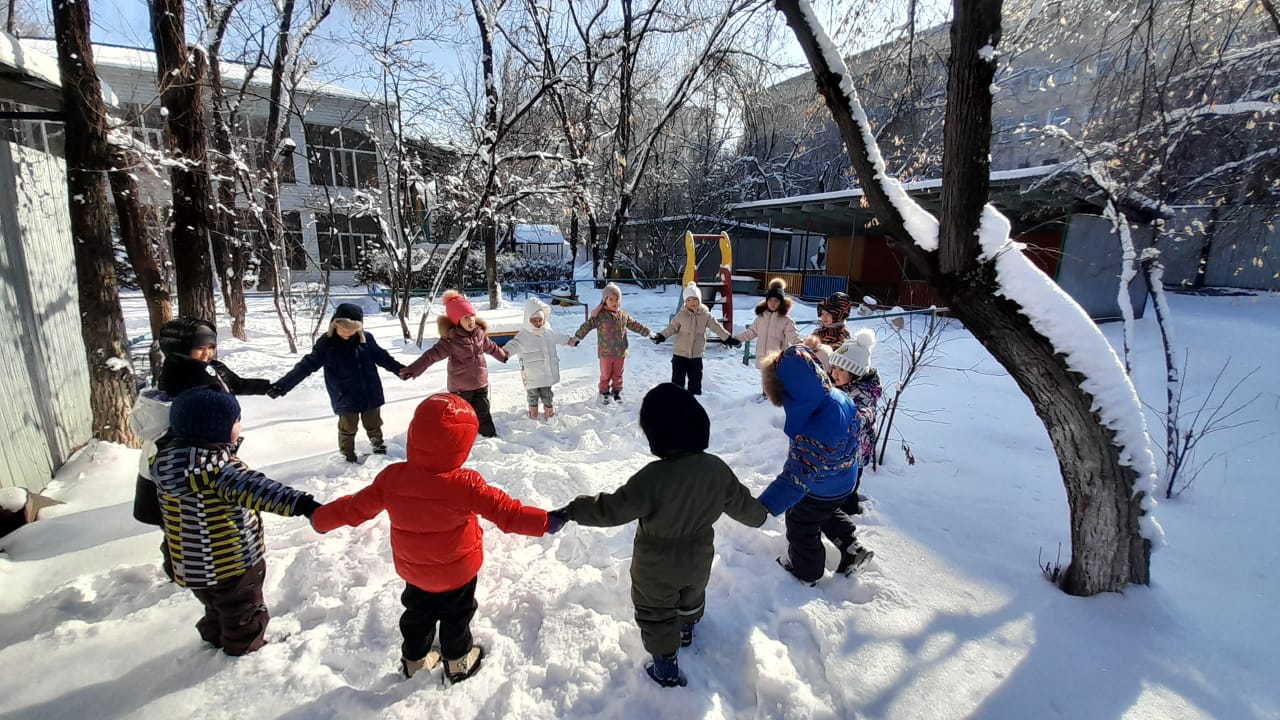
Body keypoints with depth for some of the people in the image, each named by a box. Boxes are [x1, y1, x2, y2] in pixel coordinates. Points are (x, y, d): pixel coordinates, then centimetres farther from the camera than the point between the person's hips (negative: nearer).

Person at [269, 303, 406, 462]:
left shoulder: (366, 338, -7)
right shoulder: (326, 343, -12)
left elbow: (382, 357, 6)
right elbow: (307, 365, -12)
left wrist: (400, 369, 2)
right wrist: (284, 384, -20)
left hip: (371, 394, 2)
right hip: (345, 399, -2)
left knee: (373, 425, 19)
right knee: (348, 429, 13)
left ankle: (379, 449, 41)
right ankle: (348, 457, 33)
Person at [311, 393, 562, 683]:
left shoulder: (391, 477, -22)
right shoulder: (466, 484, -33)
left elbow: (357, 506, -7)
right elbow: (504, 511, -31)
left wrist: (321, 518, 12)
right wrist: (546, 521, -25)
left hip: (414, 570, 4)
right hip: (457, 571, -3)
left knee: (417, 613, 28)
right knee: (456, 615, 22)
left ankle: (414, 659, 48)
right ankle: (458, 662, 40)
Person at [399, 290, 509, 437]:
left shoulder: (479, 332, -2)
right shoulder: (451, 338, -21)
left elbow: (490, 346, 17)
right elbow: (433, 354, -26)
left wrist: (503, 355, 33)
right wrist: (414, 369, -36)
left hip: (481, 382, 5)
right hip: (461, 386, -5)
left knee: (483, 412, 19)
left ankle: (490, 435, 35)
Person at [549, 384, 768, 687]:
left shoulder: (654, 477, -38)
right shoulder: (717, 468, -19)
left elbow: (612, 508, -29)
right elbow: (740, 502, -3)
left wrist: (570, 511, -16)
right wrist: (759, 515, 19)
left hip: (657, 566, -5)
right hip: (698, 558, 6)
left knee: (655, 613, 22)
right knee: (691, 595, 35)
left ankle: (666, 667, 39)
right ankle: (686, 630, 62)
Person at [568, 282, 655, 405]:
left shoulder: (624, 315, 3)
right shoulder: (599, 315, -10)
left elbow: (636, 325, 13)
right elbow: (587, 326, -11)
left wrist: (648, 333, 14)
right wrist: (576, 337, -18)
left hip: (621, 352, 3)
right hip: (605, 353, -3)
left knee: (618, 374, 15)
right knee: (605, 375, 10)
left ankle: (617, 391, 32)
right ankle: (604, 393, 27)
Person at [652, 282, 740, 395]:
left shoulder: (705, 315, -4)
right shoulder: (681, 315, -7)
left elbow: (717, 327, -1)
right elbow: (672, 327, -4)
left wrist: (729, 339, -6)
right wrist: (661, 336, -18)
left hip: (696, 355, 2)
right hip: (680, 354, -2)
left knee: (696, 380, 14)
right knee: (678, 380, 4)